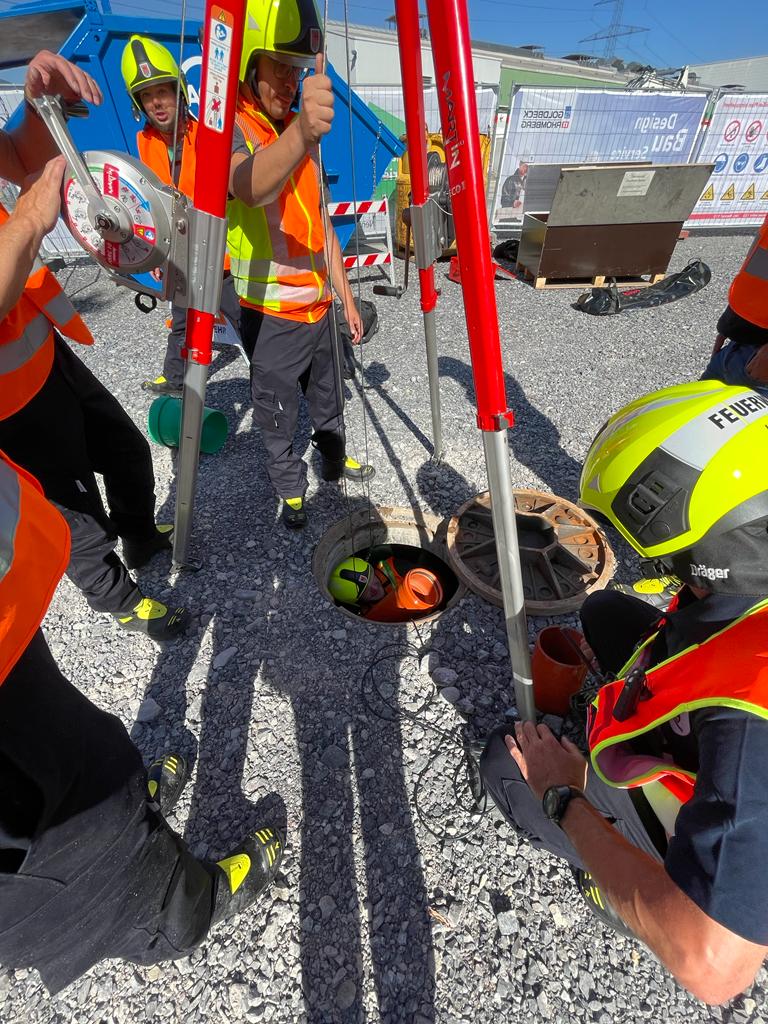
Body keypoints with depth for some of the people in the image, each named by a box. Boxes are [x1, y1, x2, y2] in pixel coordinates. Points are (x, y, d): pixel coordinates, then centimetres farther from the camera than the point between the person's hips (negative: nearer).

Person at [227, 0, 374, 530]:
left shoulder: (299, 130, 11)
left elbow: (320, 221, 15)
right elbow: (252, 186, -36)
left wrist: (345, 293, 12)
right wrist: (301, 132, -54)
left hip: (320, 304, 7)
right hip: (272, 314, -7)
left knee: (328, 395, 21)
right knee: (279, 416, 6)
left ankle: (335, 457, 45)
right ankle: (291, 489, 28)